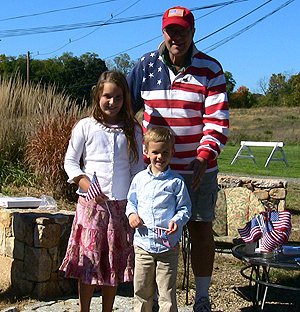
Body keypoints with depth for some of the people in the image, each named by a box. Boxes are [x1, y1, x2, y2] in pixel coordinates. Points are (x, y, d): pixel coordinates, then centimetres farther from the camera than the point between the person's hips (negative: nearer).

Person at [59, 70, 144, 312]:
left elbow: (138, 167, 9)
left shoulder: (133, 130, 5)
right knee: (89, 259, 2)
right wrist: (84, 181, -15)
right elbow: (70, 161, 3)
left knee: (115, 262, 10)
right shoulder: (85, 126, -1)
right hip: (92, 202, -2)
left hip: (122, 204, 2)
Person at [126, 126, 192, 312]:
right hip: (143, 243, 3)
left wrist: (177, 221, -20)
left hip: (168, 246, -3)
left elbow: (185, 208, -1)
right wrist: (132, 214, -3)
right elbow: (131, 202, 17)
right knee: (141, 290, 14)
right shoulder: (139, 179, 5)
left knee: (167, 293, 4)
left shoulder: (176, 181, -4)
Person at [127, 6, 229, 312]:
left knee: (201, 230, 7)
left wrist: (204, 156, -23)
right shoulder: (146, 66, 1)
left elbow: (218, 120, -11)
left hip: (199, 168, -1)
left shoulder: (211, 69, -5)